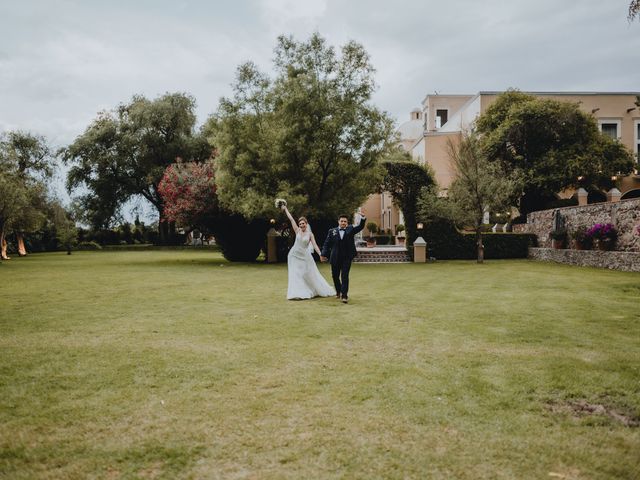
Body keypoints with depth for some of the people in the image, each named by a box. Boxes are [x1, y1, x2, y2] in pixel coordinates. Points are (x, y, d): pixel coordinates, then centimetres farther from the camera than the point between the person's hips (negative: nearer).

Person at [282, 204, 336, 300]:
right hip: (295, 255, 1)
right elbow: (291, 219, 1)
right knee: (295, 274, -3)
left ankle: (319, 290, 23)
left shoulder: (310, 234, -1)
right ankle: (298, 293, 0)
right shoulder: (297, 231, 0)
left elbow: (315, 245, -8)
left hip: (305, 256, -1)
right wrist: (285, 209, 2)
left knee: (310, 274, 7)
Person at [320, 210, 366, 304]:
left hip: (347, 258, -2)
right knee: (335, 276, 14)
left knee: (345, 276, -6)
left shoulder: (351, 229, 5)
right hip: (335, 258, 2)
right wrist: (324, 254, -10)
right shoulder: (332, 231, 3)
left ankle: (344, 295, -1)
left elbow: (360, 226, -6)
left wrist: (363, 217, -24)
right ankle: (338, 291, 37)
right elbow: (327, 243, 1)